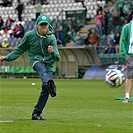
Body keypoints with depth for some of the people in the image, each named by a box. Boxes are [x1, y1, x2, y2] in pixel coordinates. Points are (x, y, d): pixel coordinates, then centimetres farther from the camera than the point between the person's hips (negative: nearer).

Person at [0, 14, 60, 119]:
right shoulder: (30, 35, -3)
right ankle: (50, 83, -73)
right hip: (36, 60, -2)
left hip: (48, 64, 2)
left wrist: (52, 52, -31)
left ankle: (36, 113, 1)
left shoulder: (51, 37, -3)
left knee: (45, 89, -10)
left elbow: (57, 58, -9)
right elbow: (20, 49, 12)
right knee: (42, 70, -38)